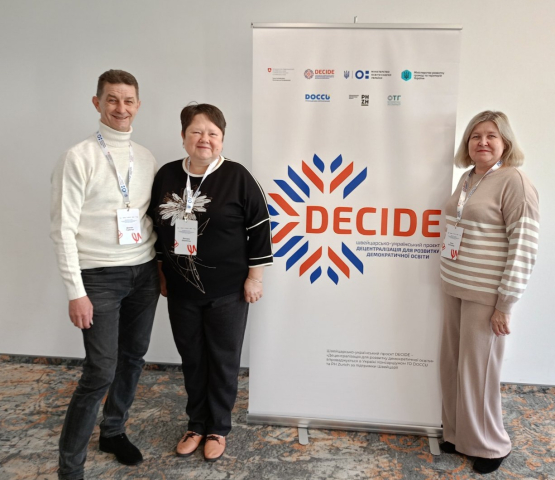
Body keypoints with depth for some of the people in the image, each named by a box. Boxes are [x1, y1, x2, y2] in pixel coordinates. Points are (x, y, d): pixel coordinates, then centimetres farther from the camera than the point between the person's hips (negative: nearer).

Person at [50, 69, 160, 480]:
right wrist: (76, 293, -13)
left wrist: (162, 270, 11)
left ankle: (114, 431, 37)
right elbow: (63, 229, -10)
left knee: (134, 357, 14)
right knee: (101, 371, -5)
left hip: (144, 273, 5)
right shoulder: (79, 158, -8)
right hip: (100, 277, -5)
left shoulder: (147, 159, 7)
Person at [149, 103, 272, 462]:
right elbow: (157, 226, 13)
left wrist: (255, 276, -8)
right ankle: (197, 425, 36)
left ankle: (218, 429, 30)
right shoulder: (166, 175, 3)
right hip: (181, 290, 4)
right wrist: (161, 272, 13)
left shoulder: (237, 177, -9)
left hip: (228, 291, -3)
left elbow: (260, 227, -8)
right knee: (192, 359, 16)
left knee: (223, 361, 10)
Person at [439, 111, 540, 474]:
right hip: (454, 287, 7)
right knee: (452, 366, 14)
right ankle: (457, 433, 33)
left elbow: (524, 247, -15)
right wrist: (451, 280, 16)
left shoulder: (515, 182, -12)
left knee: (477, 370, 4)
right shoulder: (468, 178, 11)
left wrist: (505, 302, -16)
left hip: (486, 294, -7)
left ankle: (488, 445, 26)